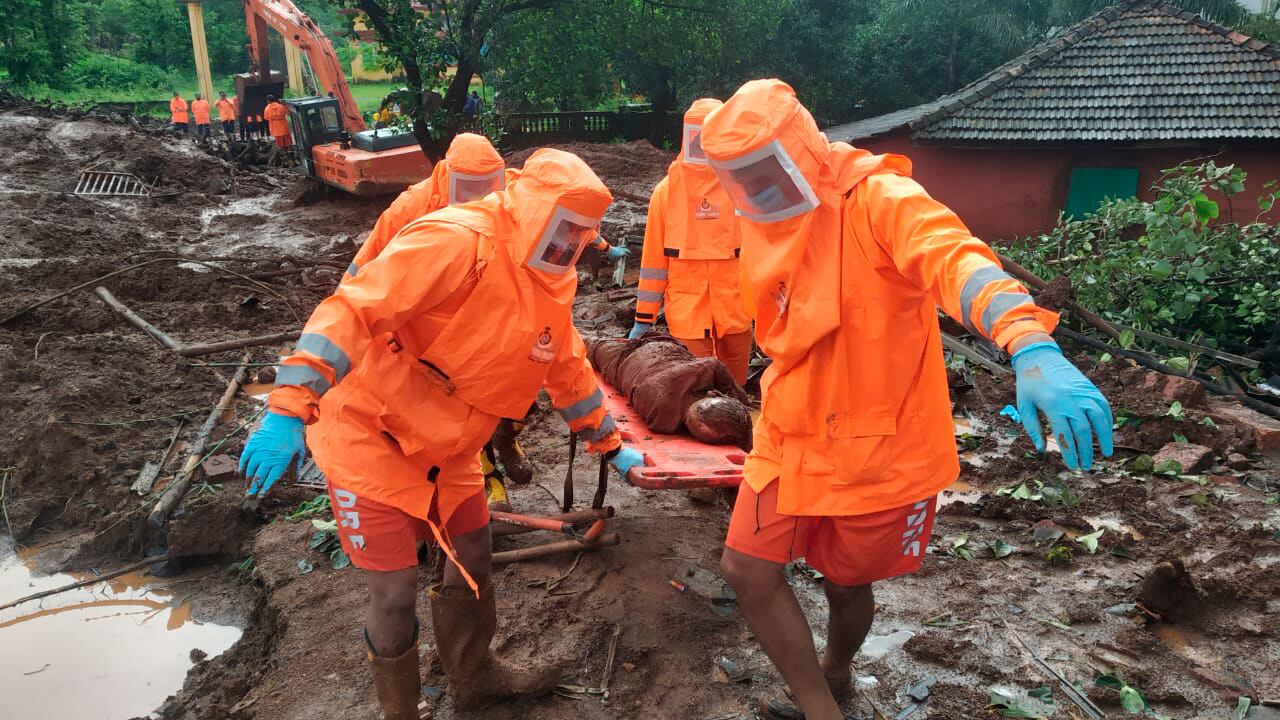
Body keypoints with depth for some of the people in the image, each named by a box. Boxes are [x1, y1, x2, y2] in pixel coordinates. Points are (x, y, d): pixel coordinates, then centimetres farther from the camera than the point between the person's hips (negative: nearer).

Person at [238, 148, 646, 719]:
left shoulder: (550, 285, 3)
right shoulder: (456, 241, -25)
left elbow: (569, 371, 17)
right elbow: (353, 309, -32)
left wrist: (610, 445, 21)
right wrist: (291, 407, -40)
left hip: (446, 451, 8)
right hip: (370, 437, -8)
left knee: (472, 560, 18)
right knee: (395, 593, 0)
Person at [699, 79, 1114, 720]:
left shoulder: (876, 199, -20)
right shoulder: (761, 226, 3)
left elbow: (955, 261, -40)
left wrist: (1032, 348, -57)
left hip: (878, 446, -6)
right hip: (793, 439, 6)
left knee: (846, 585, 13)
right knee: (747, 568, 2)